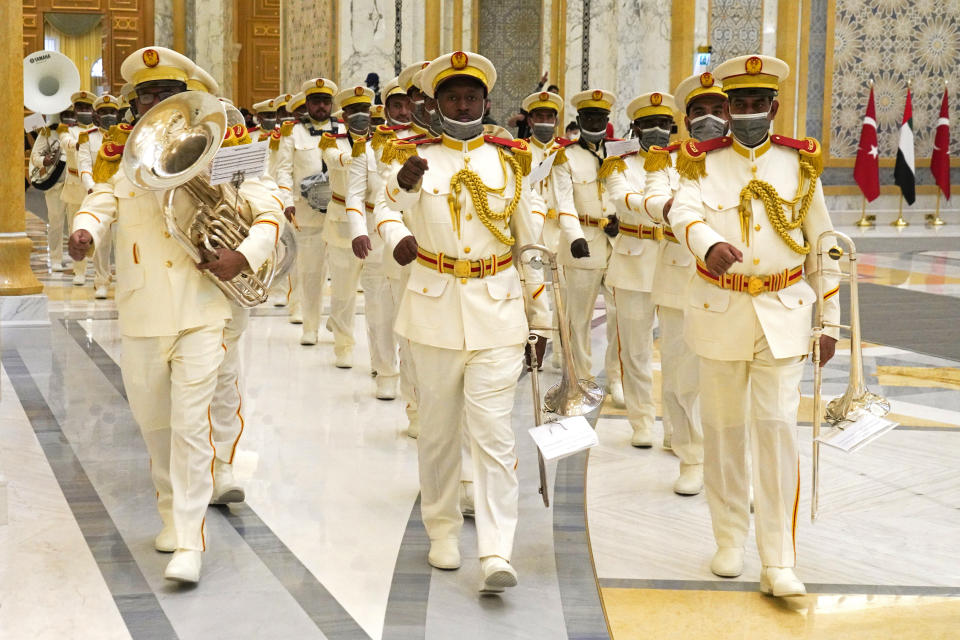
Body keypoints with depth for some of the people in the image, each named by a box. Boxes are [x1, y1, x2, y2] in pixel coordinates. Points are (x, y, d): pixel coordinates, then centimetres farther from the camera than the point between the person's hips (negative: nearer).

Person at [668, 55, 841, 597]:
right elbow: (684, 212, -20)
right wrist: (710, 244, -43)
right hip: (720, 312, 1)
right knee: (724, 429, 8)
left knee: (778, 429, -7)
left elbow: (823, 247, 9)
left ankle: (779, 563, -3)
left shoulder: (801, 164, 5)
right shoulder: (704, 162, 2)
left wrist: (829, 323, 6)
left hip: (783, 314, 0)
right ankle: (730, 542, 24)